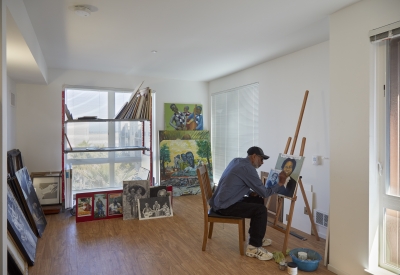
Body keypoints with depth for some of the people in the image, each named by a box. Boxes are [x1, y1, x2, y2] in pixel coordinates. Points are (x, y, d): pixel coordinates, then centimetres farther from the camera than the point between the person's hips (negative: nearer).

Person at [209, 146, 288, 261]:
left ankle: (255, 237, 27)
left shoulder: (236, 161, 12)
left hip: (220, 202, 10)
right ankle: (253, 247, -6)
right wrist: (280, 184, 1)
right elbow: (264, 192, -12)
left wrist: (250, 192, 8)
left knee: (258, 200, 17)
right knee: (261, 209, -15)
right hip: (225, 206, -10)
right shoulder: (248, 168, -16)